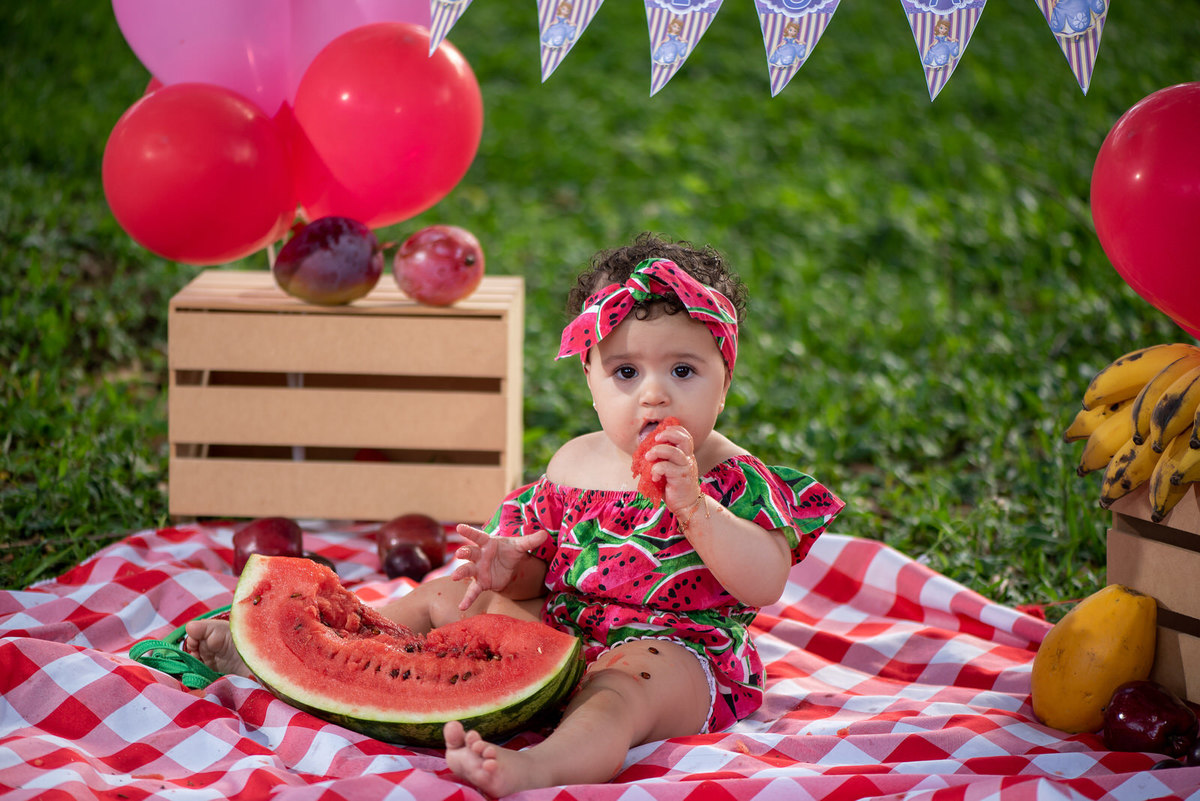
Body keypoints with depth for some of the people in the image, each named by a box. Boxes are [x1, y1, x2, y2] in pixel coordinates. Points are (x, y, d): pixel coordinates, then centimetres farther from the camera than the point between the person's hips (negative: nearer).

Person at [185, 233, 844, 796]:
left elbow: (766, 584, -21)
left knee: (619, 687, -40)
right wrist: (510, 566, -9)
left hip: (677, 651, -7)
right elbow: (539, 568, 17)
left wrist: (692, 505, -31)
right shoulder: (574, 463, 8)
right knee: (445, 595, 9)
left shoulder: (732, 477, -8)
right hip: (559, 625, 7)